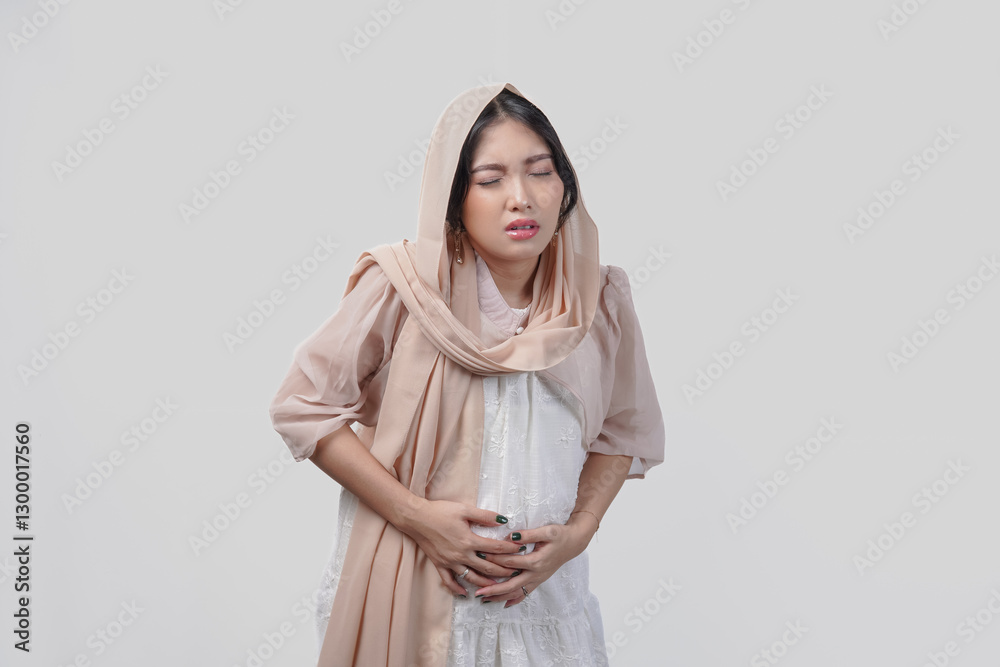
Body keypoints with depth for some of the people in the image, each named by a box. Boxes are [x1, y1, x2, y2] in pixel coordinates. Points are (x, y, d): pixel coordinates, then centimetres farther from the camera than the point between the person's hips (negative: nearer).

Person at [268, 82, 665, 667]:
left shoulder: (601, 300, -7)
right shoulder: (404, 288, -16)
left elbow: (622, 431, 6)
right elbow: (304, 405, -11)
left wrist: (577, 533, -8)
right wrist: (416, 514, -17)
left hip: (542, 591, 2)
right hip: (404, 584, -2)